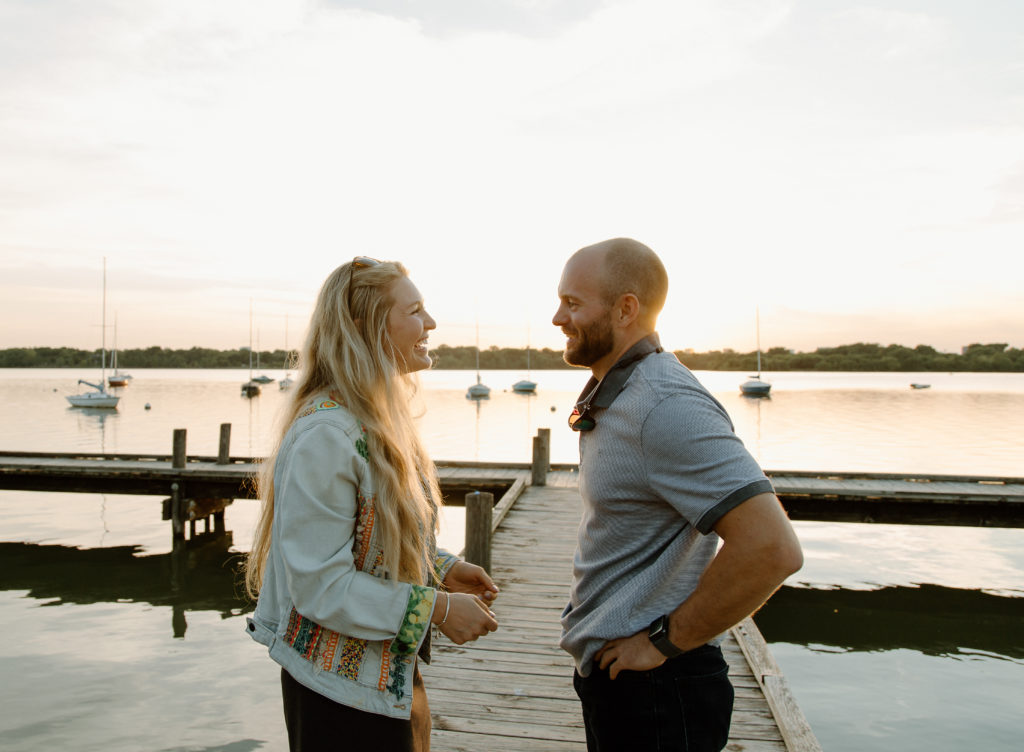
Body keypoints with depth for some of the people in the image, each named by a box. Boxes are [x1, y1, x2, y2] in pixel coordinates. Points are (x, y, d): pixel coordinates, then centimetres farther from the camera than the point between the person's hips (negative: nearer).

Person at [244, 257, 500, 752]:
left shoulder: (382, 419, 6)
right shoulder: (325, 435, -25)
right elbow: (319, 584, -25)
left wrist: (442, 569, 1)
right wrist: (437, 608, -22)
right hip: (342, 684, -9)